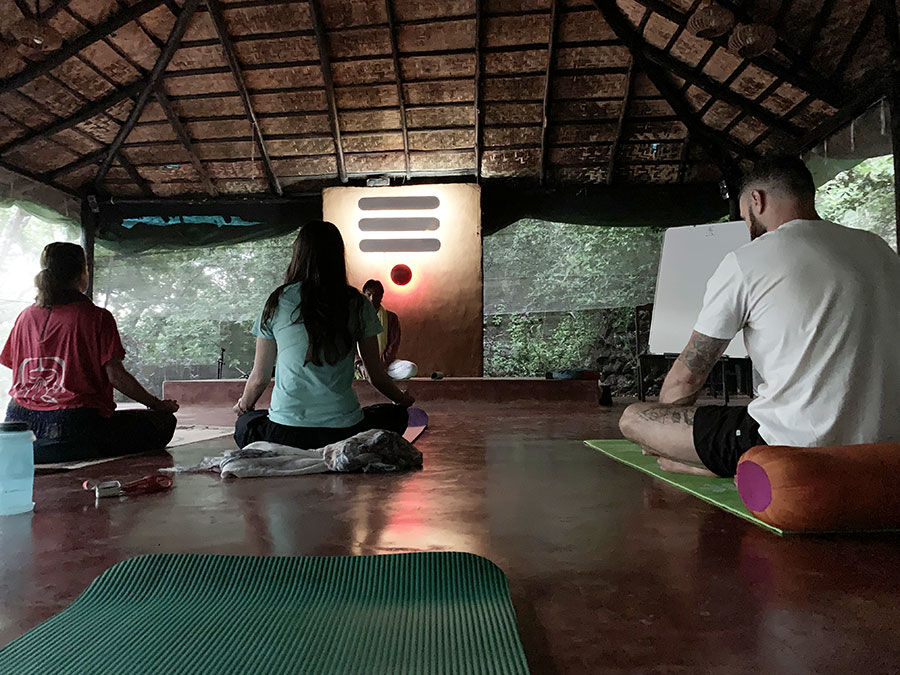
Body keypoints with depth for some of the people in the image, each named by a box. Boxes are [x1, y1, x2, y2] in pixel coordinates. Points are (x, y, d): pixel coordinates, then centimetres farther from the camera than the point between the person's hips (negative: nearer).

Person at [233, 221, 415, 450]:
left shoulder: (277, 302, 2)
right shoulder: (357, 304, 1)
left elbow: (259, 378, 10)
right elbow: (377, 377, 8)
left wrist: (243, 405, 33)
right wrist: (402, 400, 30)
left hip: (285, 433, 1)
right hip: (342, 430, 0)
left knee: (244, 424, 33)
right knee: (396, 415, 27)